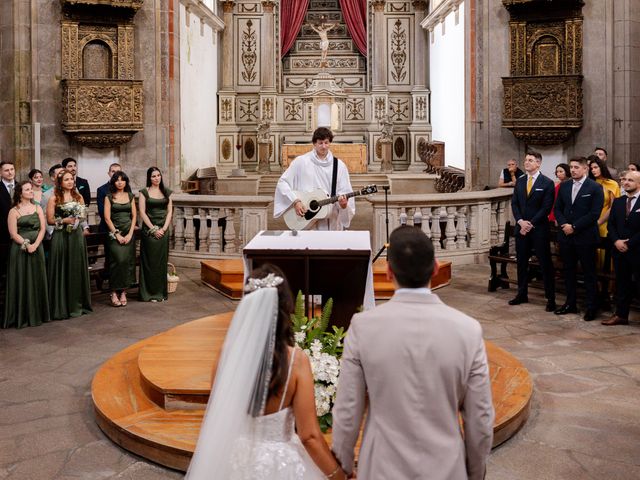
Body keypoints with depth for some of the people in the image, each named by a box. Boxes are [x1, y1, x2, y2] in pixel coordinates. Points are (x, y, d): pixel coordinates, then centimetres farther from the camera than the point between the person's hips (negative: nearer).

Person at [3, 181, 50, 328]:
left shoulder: (38, 208, 9)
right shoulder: (14, 211, -2)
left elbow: (42, 229, 2)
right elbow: (13, 234, -7)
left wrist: (35, 245, -11)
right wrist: (27, 245, -16)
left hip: (37, 248, 3)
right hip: (20, 249, -3)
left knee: (37, 281, 7)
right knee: (22, 281, 1)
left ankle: (37, 314, 17)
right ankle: (22, 316, 8)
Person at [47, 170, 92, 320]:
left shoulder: (78, 197, 10)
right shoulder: (54, 199, -2)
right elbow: (50, 219, -3)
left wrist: (78, 220, -4)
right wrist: (65, 220, -14)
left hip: (77, 236, 4)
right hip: (60, 237, -4)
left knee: (77, 269, 7)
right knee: (62, 271, -1)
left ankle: (77, 305, 17)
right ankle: (61, 307, 5)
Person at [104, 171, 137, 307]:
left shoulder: (130, 196, 12)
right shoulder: (109, 197, 4)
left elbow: (134, 216, 9)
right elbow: (107, 218, -2)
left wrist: (130, 234, -3)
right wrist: (117, 234, -9)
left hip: (129, 233, 3)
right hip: (115, 233, -3)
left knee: (127, 261, -4)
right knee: (119, 260, -17)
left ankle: (123, 292, 2)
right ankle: (114, 292, -12)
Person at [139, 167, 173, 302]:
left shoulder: (166, 192, 9)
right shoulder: (144, 192, -1)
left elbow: (169, 211, 6)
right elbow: (142, 212, -6)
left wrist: (164, 228, -7)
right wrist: (154, 229, -12)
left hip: (164, 230, 3)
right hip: (149, 229, -3)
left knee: (162, 261, 6)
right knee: (150, 261, -1)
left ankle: (161, 292, 14)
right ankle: (150, 293, 6)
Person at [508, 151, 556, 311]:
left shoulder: (547, 183, -6)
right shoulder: (520, 181, 10)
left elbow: (546, 208, -10)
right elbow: (514, 203, 8)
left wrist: (531, 224, -13)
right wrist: (520, 221, -7)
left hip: (539, 229, -5)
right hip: (521, 227, 5)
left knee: (545, 263, 0)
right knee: (521, 262, 11)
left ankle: (551, 298, 5)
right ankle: (522, 294, 21)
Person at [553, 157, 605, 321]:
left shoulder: (595, 188, -7)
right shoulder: (564, 186, 9)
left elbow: (594, 214, -13)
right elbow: (557, 208, 10)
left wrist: (574, 227, -15)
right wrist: (563, 224, -7)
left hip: (585, 237, -5)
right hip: (566, 236, 5)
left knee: (589, 273, 3)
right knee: (568, 271, 12)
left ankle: (591, 307, 11)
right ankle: (570, 303, 23)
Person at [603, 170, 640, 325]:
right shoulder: (618, 202, 12)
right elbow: (611, 224, 10)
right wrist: (616, 241, -6)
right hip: (619, 249, 5)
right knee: (622, 283, 10)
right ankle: (621, 314, 16)